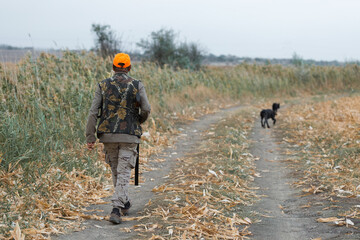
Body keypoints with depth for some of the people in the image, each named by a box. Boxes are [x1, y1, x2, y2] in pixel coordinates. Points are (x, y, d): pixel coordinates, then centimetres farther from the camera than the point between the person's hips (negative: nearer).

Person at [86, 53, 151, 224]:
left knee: (116, 170, 20)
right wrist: (139, 121, 14)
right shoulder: (137, 85, 0)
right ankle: (116, 209, -17)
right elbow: (146, 109, -9)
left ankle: (124, 203, 35)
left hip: (108, 135, 2)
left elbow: (93, 112, -4)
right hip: (129, 135, -2)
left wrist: (90, 136, -3)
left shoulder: (103, 85, 3)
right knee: (123, 173, -3)